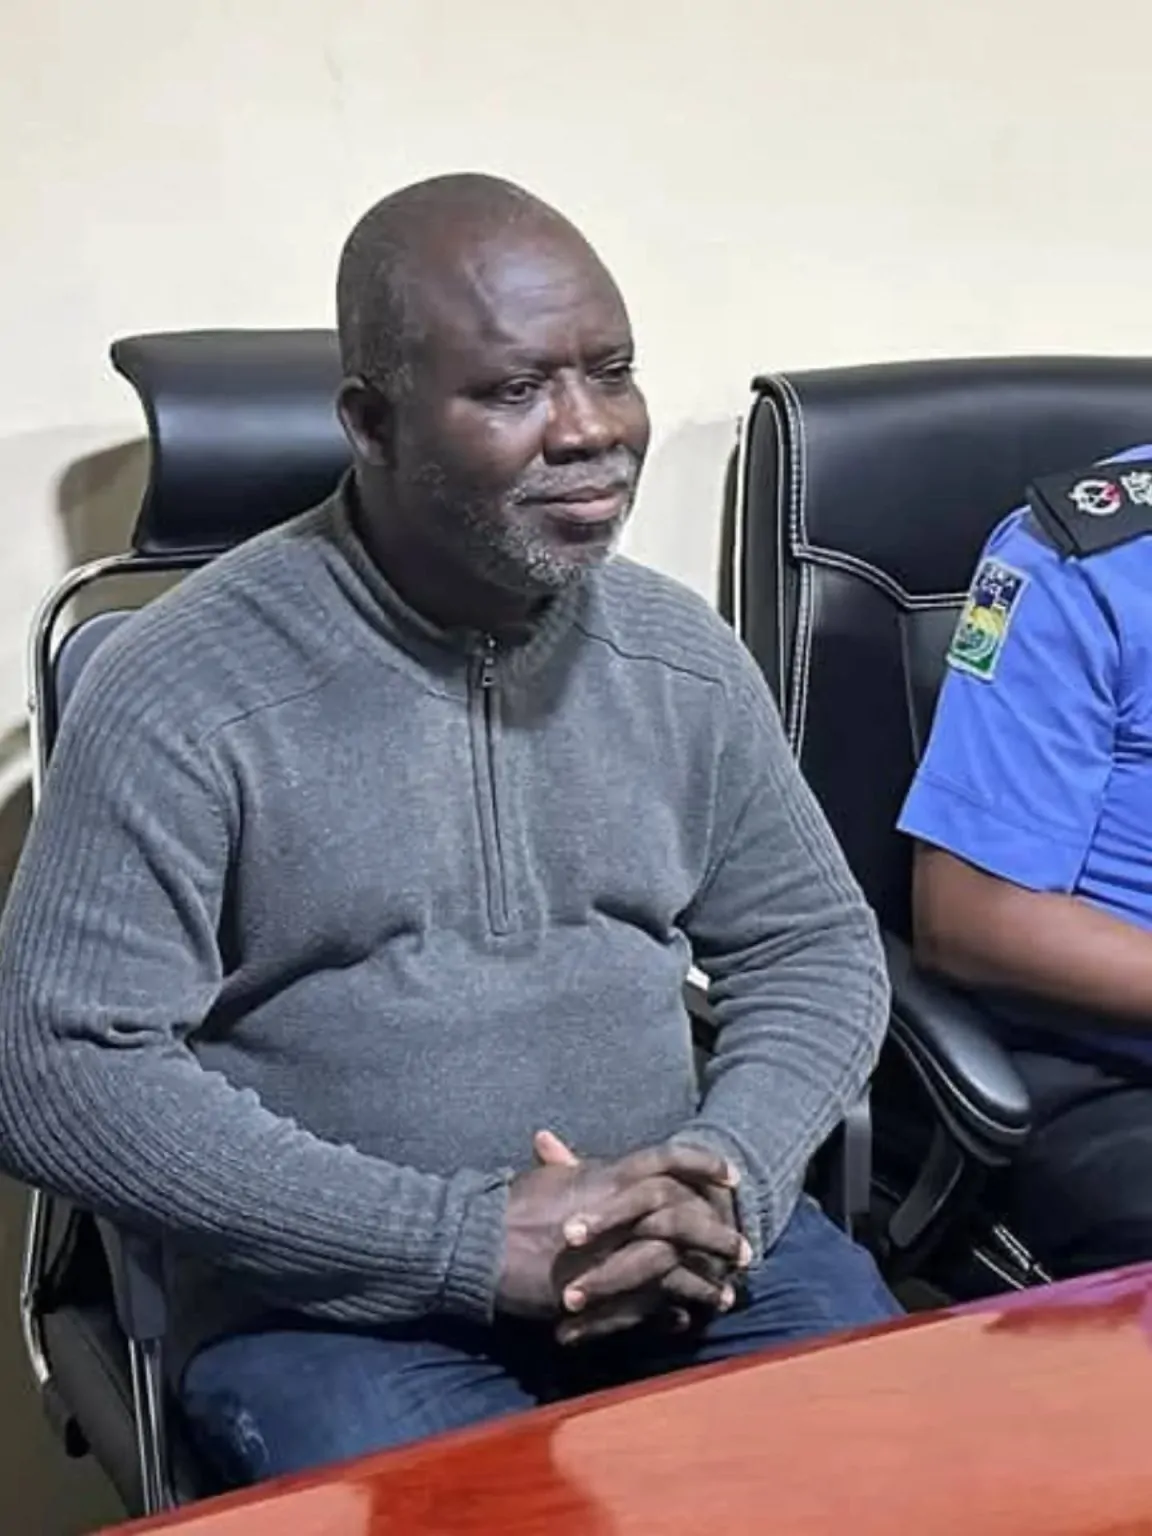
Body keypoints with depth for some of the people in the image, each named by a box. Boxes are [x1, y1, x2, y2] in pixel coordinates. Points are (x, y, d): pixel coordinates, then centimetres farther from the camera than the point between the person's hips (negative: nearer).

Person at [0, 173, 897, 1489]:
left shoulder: (682, 653, 3)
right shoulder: (184, 692, -12)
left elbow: (815, 947, 11)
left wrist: (731, 1177, -10)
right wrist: (468, 1240, -20)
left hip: (670, 1239, 4)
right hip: (338, 1289, -3)